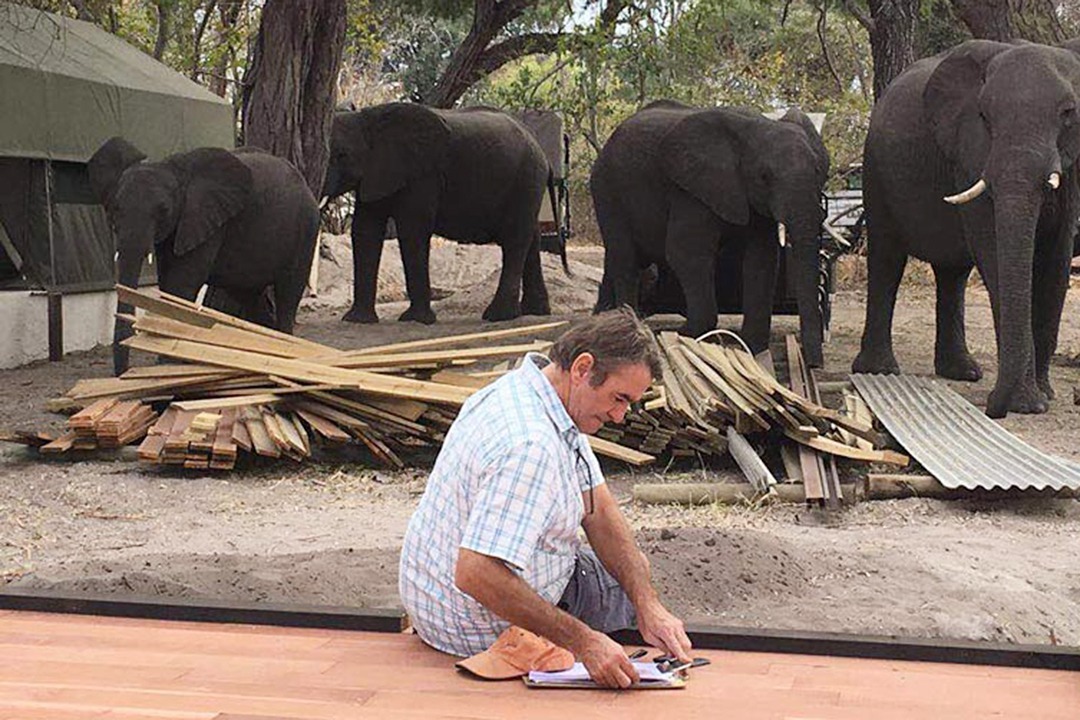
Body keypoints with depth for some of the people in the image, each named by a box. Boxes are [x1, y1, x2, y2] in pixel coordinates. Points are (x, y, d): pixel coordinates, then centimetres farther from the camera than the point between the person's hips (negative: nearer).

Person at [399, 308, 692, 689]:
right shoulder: (530, 446, -36)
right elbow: (476, 575, -40)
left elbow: (599, 510, -2)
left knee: (630, 569, 28)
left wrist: (649, 606, -12)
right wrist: (583, 641, -37)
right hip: (478, 630, -9)